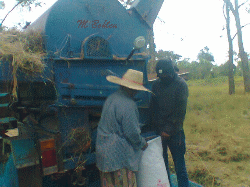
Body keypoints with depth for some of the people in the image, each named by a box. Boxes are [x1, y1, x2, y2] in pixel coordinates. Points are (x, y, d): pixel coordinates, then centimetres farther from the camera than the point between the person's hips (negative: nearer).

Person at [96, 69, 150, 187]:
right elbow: (132, 133, -20)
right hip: (118, 155, -9)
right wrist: (142, 143, 0)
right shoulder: (128, 105, -21)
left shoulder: (111, 98, 7)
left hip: (103, 150, 9)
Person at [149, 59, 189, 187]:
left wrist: (169, 130, -11)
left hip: (174, 132, -4)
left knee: (179, 162, 1)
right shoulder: (156, 84, 7)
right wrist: (158, 127, 0)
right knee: (161, 161, 8)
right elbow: (153, 108, 10)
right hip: (159, 131, 4)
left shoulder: (181, 85, -6)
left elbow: (180, 112, -9)